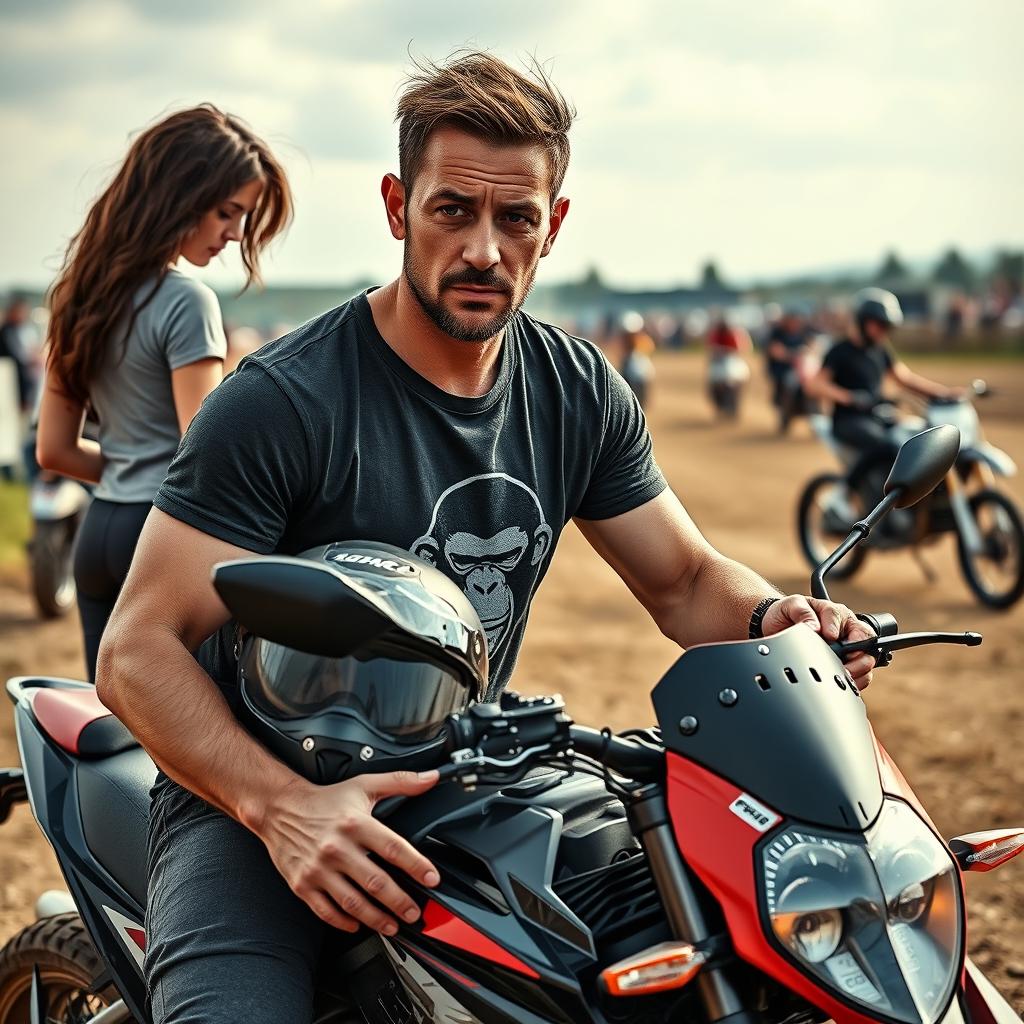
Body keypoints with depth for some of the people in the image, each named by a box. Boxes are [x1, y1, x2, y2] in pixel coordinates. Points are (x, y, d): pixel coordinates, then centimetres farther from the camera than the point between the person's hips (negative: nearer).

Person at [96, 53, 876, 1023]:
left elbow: (684, 581, 10)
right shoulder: (280, 399, -17)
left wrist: (776, 615, -13)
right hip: (249, 796, -4)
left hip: (469, 782, 5)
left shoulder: (581, 393, 1)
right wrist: (281, 805, -35)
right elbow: (136, 650, -19)